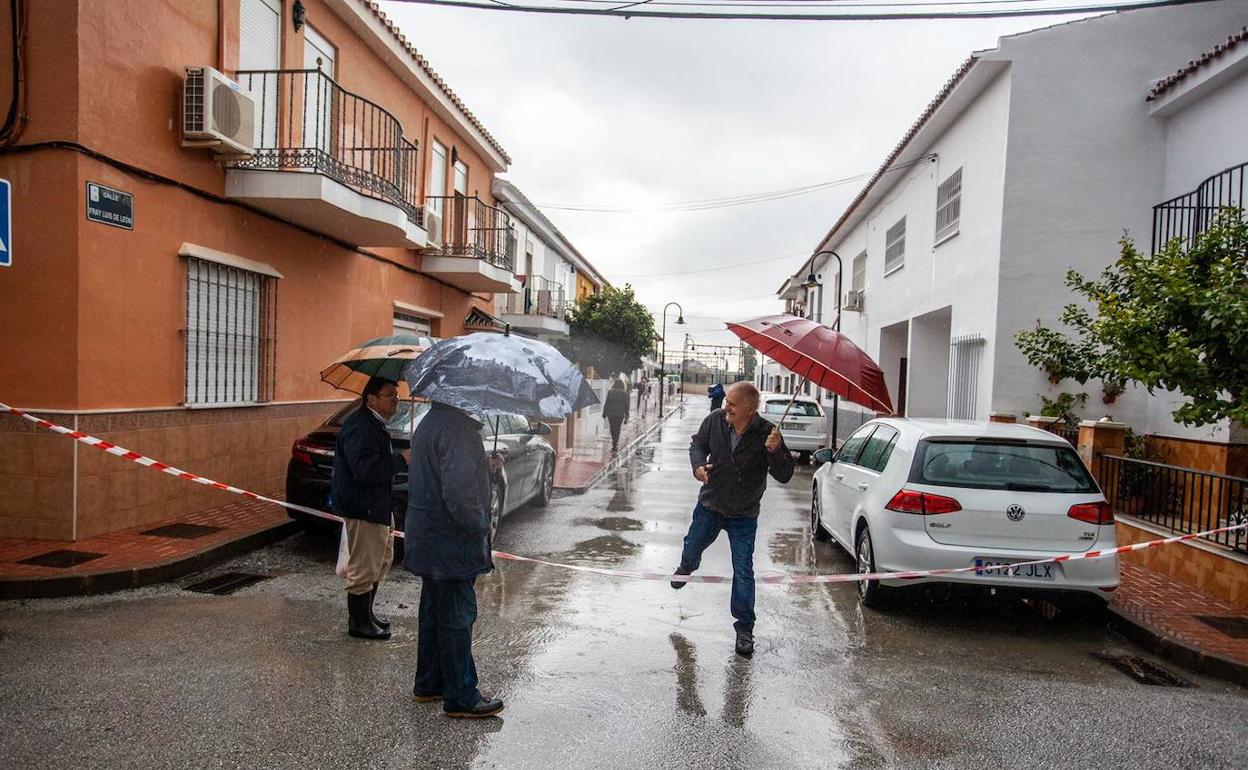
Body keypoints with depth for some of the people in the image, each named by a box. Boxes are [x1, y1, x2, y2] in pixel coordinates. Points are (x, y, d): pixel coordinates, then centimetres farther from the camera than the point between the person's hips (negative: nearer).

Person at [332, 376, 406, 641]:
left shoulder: (375, 424, 13)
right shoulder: (361, 427, -21)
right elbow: (365, 469, -31)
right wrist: (402, 459, -30)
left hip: (376, 506, 11)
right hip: (362, 509, -11)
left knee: (382, 559, 21)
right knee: (363, 567, 1)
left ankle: (365, 614, 35)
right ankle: (358, 623, 15)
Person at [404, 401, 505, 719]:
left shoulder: (430, 422, 11)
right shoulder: (457, 428, -22)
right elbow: (458, 493, -30)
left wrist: (486, 468, 13)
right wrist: (480, 524, -15)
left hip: (427, 539, 10)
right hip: (450, 545, -10)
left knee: (434, 613, 20)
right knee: (456, 618, 1)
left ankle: (429, 684, 33)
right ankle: (461, 698, 13)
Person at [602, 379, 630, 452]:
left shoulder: (610, 392, 0)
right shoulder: (624, 393, -2)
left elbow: (606, 403, 0)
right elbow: (626, 406, -1)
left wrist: (604, 414, 6)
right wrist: (626, 416, 5)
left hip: (611, 413, 1)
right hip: (620, 414, -1)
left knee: (612, 429, 14)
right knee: (617, 429, 8)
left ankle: (614, 442, 21)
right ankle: (615, 444, 2)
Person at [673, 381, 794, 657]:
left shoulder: (766, 434, -22)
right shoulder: (715, 420, -15)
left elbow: (784, 476, -20)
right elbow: (697, 444, 4)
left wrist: (775, 452, -38)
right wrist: (698, 465, -17)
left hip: (744, 515, -3)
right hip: (709, 505, 3)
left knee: (744, 572, -1)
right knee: (691, 548, 23)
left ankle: (744, 629, 15)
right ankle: (685, 569, 61)